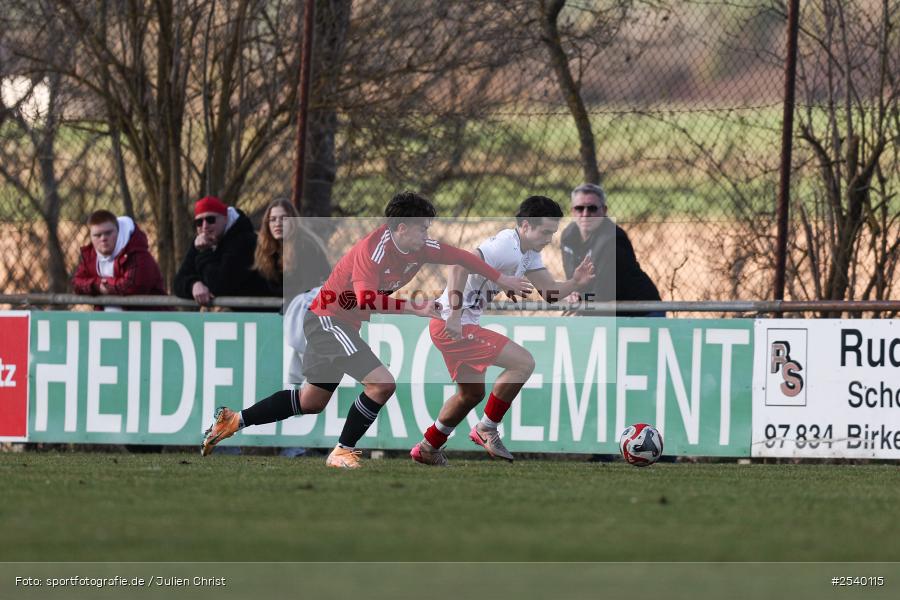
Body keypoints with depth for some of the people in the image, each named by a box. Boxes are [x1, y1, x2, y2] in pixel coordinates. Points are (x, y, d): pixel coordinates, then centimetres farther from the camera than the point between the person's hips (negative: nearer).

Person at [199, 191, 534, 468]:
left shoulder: (420, 249, -3)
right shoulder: (374, 249, -27)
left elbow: (460, 256, 10)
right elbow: (366, 300, -38)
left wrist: (502, 279, 12)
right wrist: (412, 308, -44)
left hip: (343, 325, 9)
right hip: (328, 317, -9)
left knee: (312, 401, 20)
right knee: (382, 383, -20)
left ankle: (234, 421, 27)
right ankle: (342, 452, -7)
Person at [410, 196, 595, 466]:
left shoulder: (528, 254, 11)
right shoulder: (506, 246, -21)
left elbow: (550, 292, 9)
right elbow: (460, 264, -32)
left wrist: (575, 283, -12)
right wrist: (455, 314, -37)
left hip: (461, 325, 11)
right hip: (452, 324, -11)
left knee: (472, 394, 24)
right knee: (523, 362, -16)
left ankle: (427, 449, 35)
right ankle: (486, 429, -4)